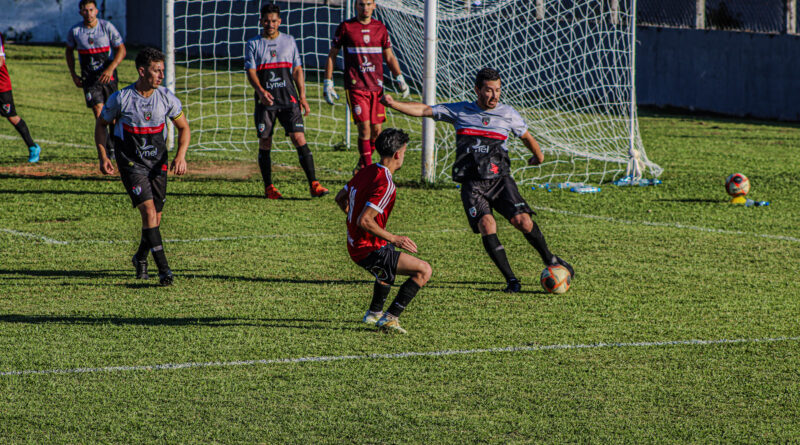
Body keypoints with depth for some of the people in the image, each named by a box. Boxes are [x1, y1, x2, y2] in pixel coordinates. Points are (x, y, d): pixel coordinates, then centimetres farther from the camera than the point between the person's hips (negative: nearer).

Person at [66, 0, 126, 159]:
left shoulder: (107, 27, -7)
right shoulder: (75, 31, -2)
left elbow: (121, 50, -5)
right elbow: (69, 51, 15)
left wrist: (111, 68, -20)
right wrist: (73, 75, 8)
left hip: (108, 76, 0)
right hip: (89, 78, 0)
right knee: (98, 111, -15)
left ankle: (114, 145, 29)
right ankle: (109, 150, -13)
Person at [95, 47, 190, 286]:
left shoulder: (167, 98, -5)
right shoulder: (121, 98, -12)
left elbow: (183, 127, 8)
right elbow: (101, 124, 4)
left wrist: (181, 155, -8)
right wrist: (103, 157, -5)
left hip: (157, 162, 4)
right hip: (131, 163, -4)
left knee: (155, 217, 7)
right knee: (148, 210, -19)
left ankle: (141, 258, 36)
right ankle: (163, 268, -22)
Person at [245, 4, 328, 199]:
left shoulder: (289, 41, 11)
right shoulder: (253, 44, 5)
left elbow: (297, 71, 13)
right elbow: (251, 72, -4)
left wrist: (302, 97, 5)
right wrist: (260, 91, -23)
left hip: (288, 98, 1)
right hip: (265, 100, 0)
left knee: (299, 138, -9)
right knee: (265, 143, 2)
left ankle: (313, 184, -12)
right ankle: (268, 187, 13)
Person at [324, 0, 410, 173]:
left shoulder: (380, 28, 10)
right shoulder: (346, 27, 1)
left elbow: (389, 57, 18)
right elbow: (332, 55, 7)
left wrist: (400, 79, 6)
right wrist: (327, 83, 2)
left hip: (376, 86, 4)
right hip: (355, 86, -4)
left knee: (376, 131, 4)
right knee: (364, 129, -13)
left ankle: (361, 166, 23)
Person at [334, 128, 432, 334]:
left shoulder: (366, 172, 5)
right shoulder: (385, 184, -23)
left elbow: (340, 198, 18)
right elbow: (365, 221, -29)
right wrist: (393, 239, -25)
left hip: (354, 245, 10)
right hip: (370, 251, -10)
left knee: (391, 259, 40)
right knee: (424, 270, -12)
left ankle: (374, 312, 47)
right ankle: (390, 318, -10)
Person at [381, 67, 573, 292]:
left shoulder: (508, 114, 7)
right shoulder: (459, 111, 6)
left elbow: (526, 136, 25)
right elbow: (423, 110, 4)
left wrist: (538, 156, 38)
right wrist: (393, 104, -7)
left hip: (500, 179, 1)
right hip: (472, 184, -1)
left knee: (522, 221, -17)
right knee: (486, 224, -23)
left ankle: (549, 259, 10)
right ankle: (511, 279, -17)